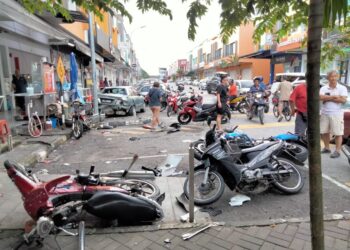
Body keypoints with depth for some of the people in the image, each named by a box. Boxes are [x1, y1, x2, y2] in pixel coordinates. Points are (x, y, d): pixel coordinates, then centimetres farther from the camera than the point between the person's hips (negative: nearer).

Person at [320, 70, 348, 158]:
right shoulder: (323, 88, 6)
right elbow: (321, 97, -12)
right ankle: (327, 148, 27)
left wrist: (328, 98, -11)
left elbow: (343, 100, -13)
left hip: (336, 114, -3)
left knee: (338, 133, -1)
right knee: (324, 132, 11)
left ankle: (337, 151, 7)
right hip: (324, 113, 4)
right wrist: (334, 96, -14)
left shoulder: (342, 88, -1)